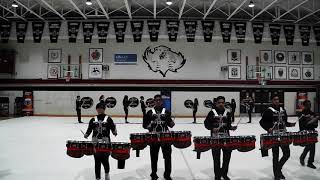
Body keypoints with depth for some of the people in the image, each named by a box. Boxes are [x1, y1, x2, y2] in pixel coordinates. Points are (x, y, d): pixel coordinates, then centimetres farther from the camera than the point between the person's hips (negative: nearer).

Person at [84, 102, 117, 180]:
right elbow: (89, 129, 9)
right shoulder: (93, 120, 9)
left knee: (105, 159, 0)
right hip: (95, 143, 3)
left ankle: (107, 173, 30)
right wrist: (86, 134, -7)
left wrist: (114, 132, -19)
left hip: (105, 142, -2)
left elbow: (113, 127, -2)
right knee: (97, 161, 6)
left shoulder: (108, 119, 1)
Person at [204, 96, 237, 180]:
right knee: (216, 157, 4)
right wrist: (212, 128, -16)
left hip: (226, 137, 3)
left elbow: (228, 124, 12)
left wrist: (231, 127, -8)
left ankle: (224, 173, 29)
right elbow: (206, 123, -1)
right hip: (215, 137, -3)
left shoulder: (227, 113, 7)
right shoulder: (212, 112, -2)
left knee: (227, 154, 6)